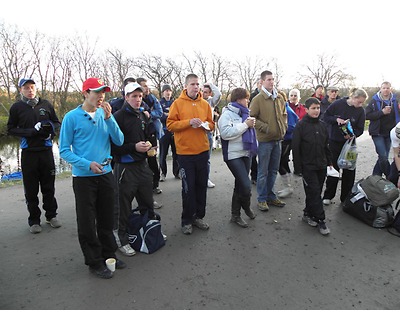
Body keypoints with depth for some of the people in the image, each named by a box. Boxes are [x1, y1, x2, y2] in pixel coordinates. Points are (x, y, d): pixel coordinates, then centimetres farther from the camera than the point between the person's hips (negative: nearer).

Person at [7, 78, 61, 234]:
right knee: (31, 189, 5)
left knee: (48, 186, 9)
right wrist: (31, 131, -13)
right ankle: (34, 220, 18)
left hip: (46, 150, 1)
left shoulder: (46, 104, 5)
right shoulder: (16, 107, 1)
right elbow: (11, 129, 2)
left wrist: (51, 128, -9)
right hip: (28, 152, -1)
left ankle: (51, 215, 24)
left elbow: (56, 122, 13)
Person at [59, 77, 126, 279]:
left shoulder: (105, 114, 3)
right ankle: (94, 262, 22)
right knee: (87, 222, 6)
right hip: (83, 177, -3)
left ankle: (109, 254, 33)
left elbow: (119, 141, -5)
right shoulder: (72, 117, -7)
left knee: (106, 219, 16)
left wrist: (109, 118, -15)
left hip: (106, 174, 4)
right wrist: (88, 164, -18)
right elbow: (64, 150, -6)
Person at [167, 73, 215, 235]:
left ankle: (199, 216, 26)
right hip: (185, 152, -4)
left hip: (202, 151, 4)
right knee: (188, 188, 1)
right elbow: (170, 125, -7)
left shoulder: (205, 104, 8)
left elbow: (211, 124, 15)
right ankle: (186, 220, 17)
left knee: (201, 185, 10)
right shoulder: (178, 103, -2)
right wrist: (189, 122, -18)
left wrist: (205, 125, -7)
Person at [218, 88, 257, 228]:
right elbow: (225, 133, -25)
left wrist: (251, 124, 6)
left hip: (246, 153, 8)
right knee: (246, 185, -13)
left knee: (240, 184, 13)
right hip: (233, 155, -8)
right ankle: (246, 207, 18)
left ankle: (235, 214, 26)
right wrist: (245, 125, -20)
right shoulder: (227, 114, -10)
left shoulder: (244, 113, 15)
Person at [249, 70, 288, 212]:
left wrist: (284, 126, 7)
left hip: (277, 139, 6)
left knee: (273, 170, 15)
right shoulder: (258, 99, -9)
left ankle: (270, 195, 29)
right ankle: (262, 199, 15)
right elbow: (252, 118, -12)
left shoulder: (280, 97, 9)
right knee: (263, 171, 3)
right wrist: (265, 127, -17)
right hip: (265, 140, -6)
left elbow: (284, 114, 22)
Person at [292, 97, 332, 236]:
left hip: (321, 166, 6)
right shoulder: (301, 125, -10)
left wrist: (329, 161, 14)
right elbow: (295, 147, -11)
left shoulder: (322, 125, 9)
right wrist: (298, 167, -13)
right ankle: (320, 220, 3)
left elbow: (326, 145, 18)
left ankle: (308, 213, 27)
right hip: (308, 166, -6)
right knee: (314, 192, -5)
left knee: (316, 192, 12)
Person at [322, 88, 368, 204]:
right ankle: (328, 196, 18)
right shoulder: (338, 104, -10)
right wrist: (336, 119, -22)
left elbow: (360, 129, -3)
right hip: (335, 142, -2)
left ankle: (346, 197, 18)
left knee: (349, 171, 4)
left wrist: (352, 135, -23)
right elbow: (326, 117, -4)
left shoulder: (360, 111, -5)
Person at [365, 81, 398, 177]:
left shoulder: (394, 101, 5)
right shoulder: (374, 101, -5)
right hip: (378, 133, -4)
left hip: (389, 133, 4)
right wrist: (382, 112, -18)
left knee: (383, 157, 8)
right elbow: (367, 115, -14)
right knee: (383, 157, -12)